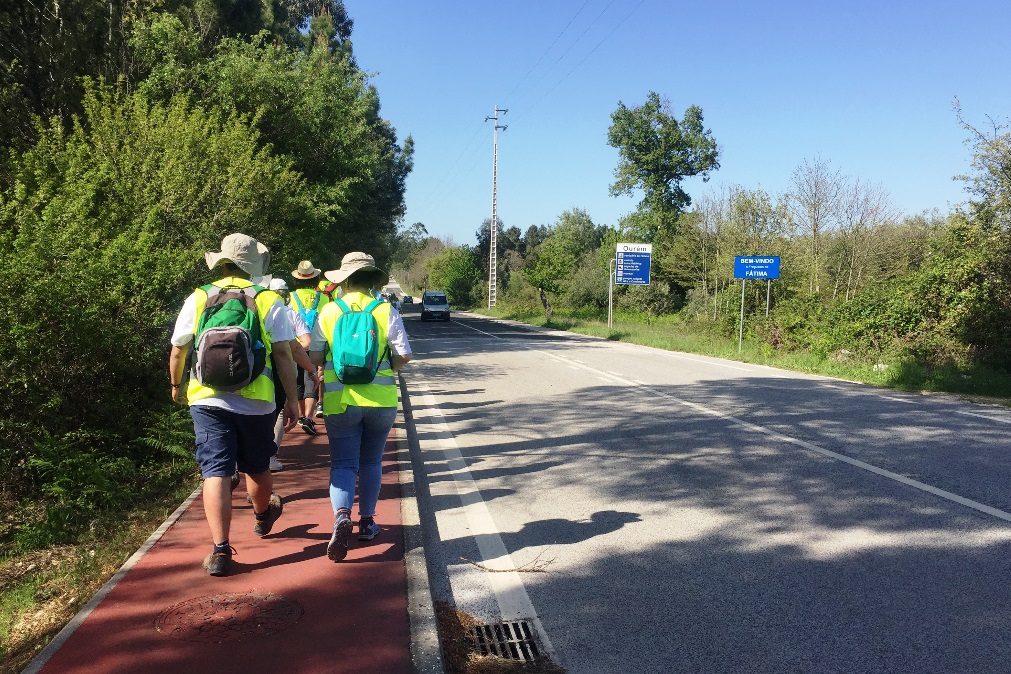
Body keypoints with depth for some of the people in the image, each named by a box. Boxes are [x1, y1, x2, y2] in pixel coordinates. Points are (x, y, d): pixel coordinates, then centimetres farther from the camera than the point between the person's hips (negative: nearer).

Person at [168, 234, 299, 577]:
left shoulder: (198, 299, 2)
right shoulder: (269, 301, -2)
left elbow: (178, 350, 8)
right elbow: (283, 355, -5)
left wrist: (176, 385, 25)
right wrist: (292, 399, 3)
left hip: (208, 399, 0)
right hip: (256, 402, 0)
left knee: (216, 472, 2)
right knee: (256, 468, 20)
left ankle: (220, 550, -3)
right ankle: (263, 517, 45)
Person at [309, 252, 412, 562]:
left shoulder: (329, 312, -1)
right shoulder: (386, 311, -4)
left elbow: (315, 358, 2)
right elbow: (404, 355, -7)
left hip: (340, 400, 0)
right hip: (381, 399, 1)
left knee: (343, 463, 4)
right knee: (371, 462, 16)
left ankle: (342, 516, -19)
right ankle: (367, 522, 23)